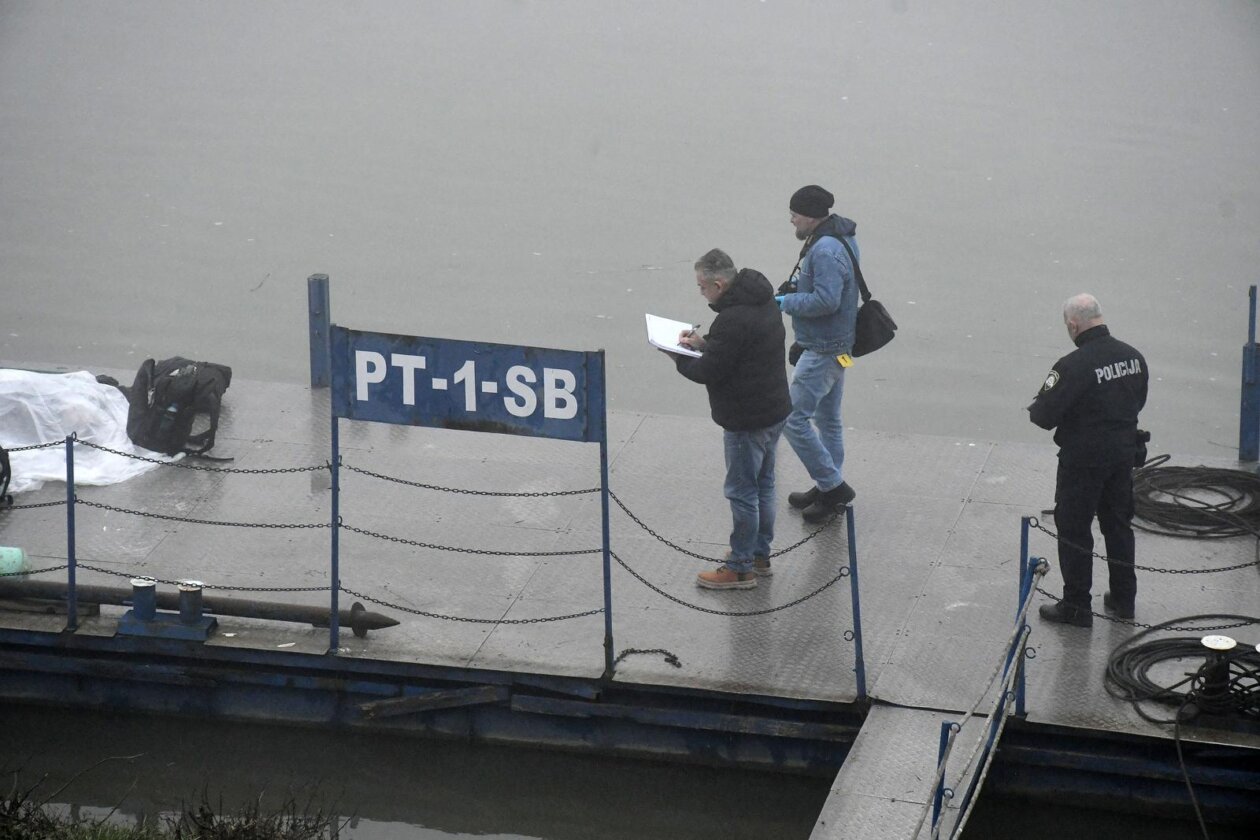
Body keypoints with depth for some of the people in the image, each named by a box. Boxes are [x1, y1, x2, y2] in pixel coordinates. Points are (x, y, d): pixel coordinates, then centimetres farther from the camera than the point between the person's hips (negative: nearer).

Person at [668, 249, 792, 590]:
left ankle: (740, 568, 9)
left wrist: (680, 359, -3)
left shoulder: (733, 319, -27)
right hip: (774, 410, 10)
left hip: (747, 420, -10)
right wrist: (704, 343, 6)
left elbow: (709, 372, -21)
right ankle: (760, 553, 32)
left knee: (742, 492, 1)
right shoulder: (762, 300, 5)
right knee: (763, 485, 20)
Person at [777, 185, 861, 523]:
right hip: (836, 346, 11)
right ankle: (830, 487, 30)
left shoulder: (825, 250, -25)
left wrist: (786, 301, -18)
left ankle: (833, 486, -2)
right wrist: (796, 286, 7)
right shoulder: (839, 239, 8)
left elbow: (826, 301, -31)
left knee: (794, 418, -8)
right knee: (828, 418, 20)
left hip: (822, 352, -11)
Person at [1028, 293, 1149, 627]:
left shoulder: (1073, 366, -23)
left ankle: (1076, 606, 10)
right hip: (1124, 454, 7)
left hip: (1083, 459, -7)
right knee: (1119, 525, 20)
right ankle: (1123, 597, 29)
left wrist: (1034, 408, 2)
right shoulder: (1133, 357, 0)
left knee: (1074, 531, 5)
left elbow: (1046, 415, -20)